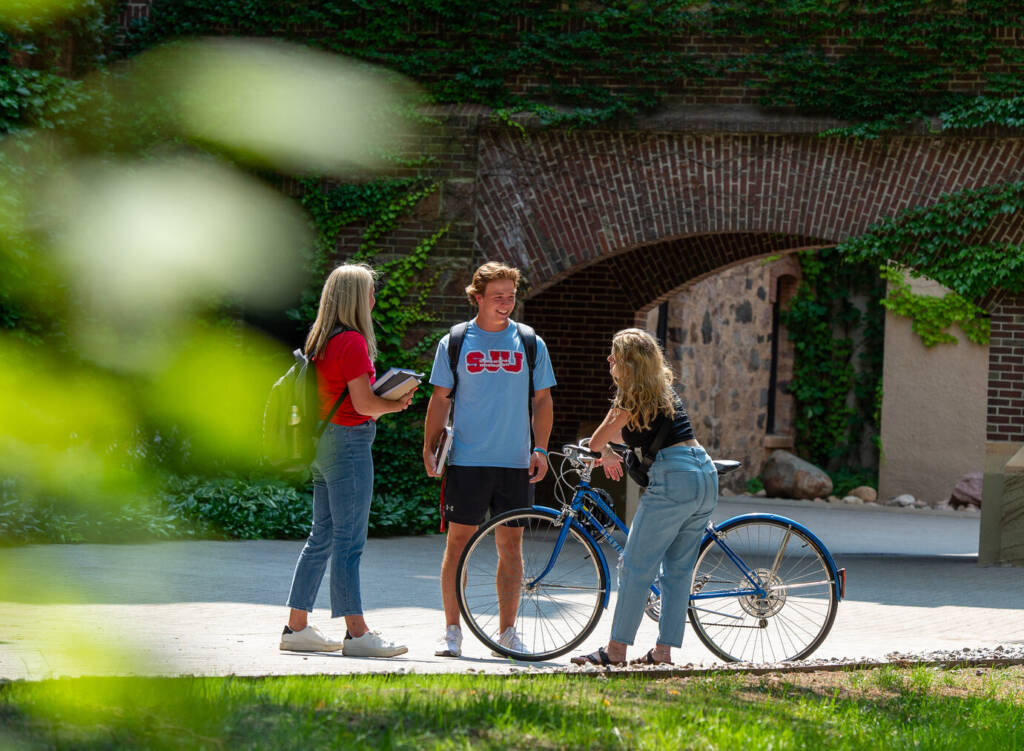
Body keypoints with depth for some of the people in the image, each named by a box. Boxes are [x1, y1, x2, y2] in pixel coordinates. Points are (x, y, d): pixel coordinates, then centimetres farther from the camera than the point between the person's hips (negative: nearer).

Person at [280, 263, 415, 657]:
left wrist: (383, 404, 13)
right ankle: (356, 633, -6)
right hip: (348, 440, -9)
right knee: (349, 540, -8)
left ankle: (297, 626, 15)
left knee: (322, 537, 13)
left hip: (322, 442, 9)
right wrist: (398, 404, 0)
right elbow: (364, 403, -18)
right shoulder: (353, 342, -15)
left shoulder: (319, 340, 13)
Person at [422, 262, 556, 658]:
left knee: (510, 545, 4)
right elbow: (440, 399, 6)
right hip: (466, 461, -2)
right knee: (458, 541, -2)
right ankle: (452, 630, 5)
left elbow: (542, 401, 11)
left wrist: (540, 449, 0)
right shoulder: (454, 343, 4)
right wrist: (429, 448, -3)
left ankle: (506, 632, 12)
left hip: (515, 462, 2)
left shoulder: (530, 344, 8)